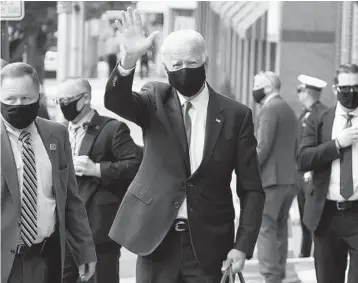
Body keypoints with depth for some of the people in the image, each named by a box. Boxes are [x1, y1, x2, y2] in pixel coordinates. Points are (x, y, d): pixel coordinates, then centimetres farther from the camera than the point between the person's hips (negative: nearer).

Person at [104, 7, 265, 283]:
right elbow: (115, 101, -18)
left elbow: (251, 189, 1)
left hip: (208, 245, -1)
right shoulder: (156, 101, 4)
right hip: (156, 239, 1)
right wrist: (130, 58, -36)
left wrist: (243, 246, -8)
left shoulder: (236, 115, 0)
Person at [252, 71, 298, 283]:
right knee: (280, 229, 11)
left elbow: (263, 147, -18)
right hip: (289, 180, 9)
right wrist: (290, 173, 19)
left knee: (265, 229, -8)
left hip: (271, 179, -9)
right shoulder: (290, 111, 19)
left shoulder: (269, 110, -10)